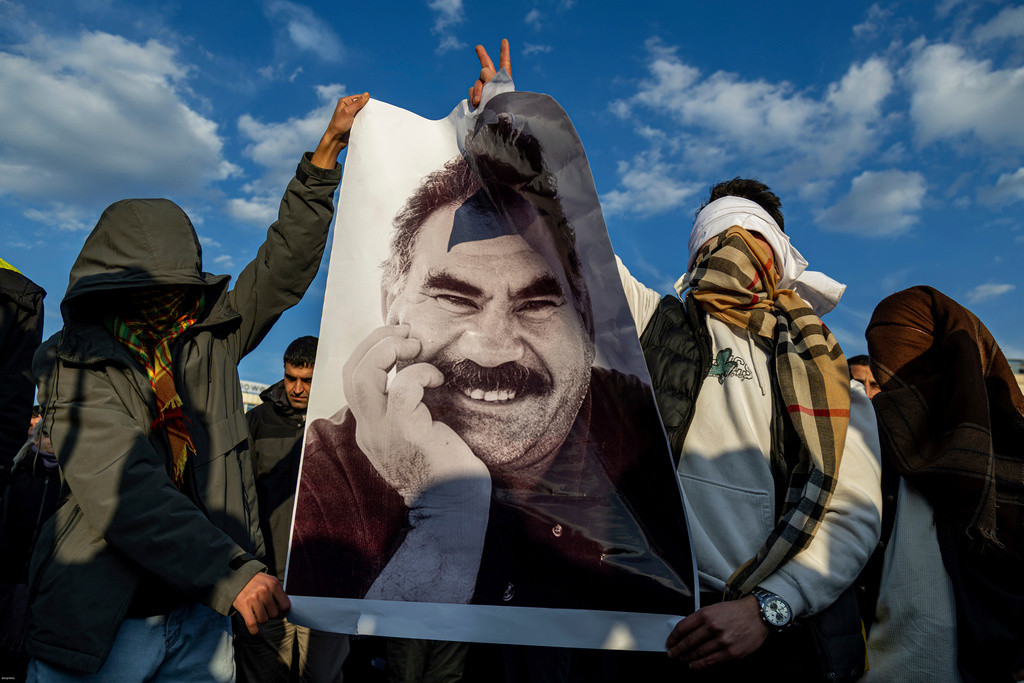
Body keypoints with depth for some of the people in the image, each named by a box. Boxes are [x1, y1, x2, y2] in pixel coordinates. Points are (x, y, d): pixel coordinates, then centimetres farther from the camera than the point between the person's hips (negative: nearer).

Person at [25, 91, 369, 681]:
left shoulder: (211, 336, 1)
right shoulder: (79, 364, -12)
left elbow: (286, 261, -1)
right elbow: (124, 490, -24)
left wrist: (327, 151, -5)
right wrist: (232, 572, -34)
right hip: (102, 625, -3)